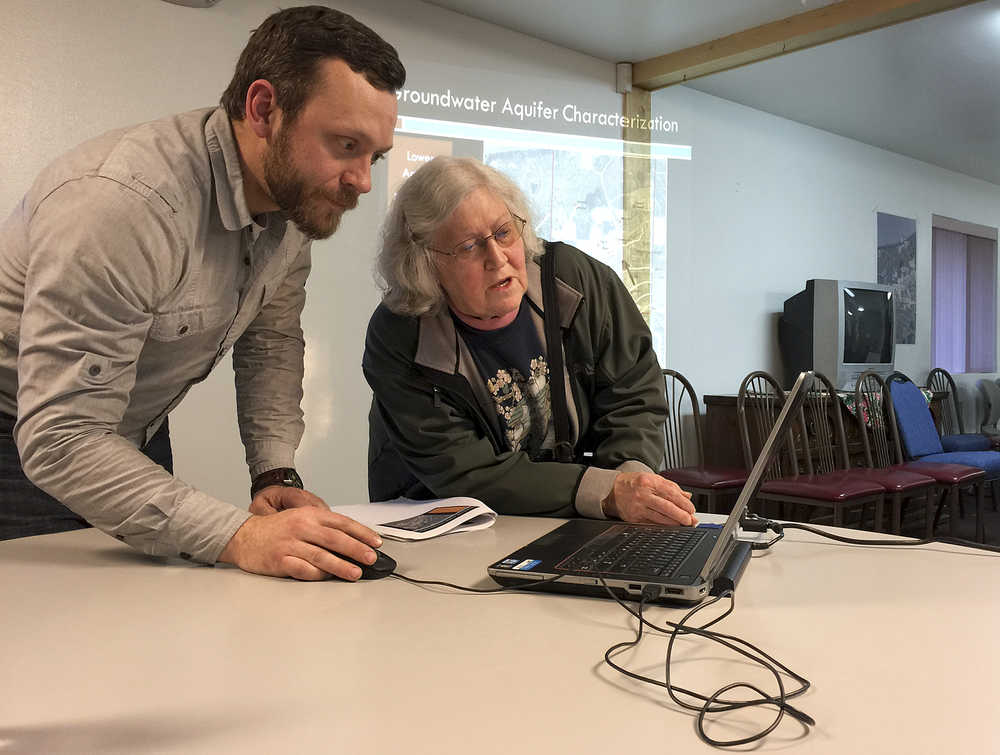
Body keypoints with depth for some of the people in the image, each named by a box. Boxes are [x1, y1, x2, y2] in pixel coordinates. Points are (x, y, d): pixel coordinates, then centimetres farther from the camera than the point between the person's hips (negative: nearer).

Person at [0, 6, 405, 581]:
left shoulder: (298, 192, -11)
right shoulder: (122, 200, -35)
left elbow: (271, 339, -1)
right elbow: (60, 438, -36)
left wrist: (276, 471, -14)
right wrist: (237, 535, -43)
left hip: (138, 436, 7)